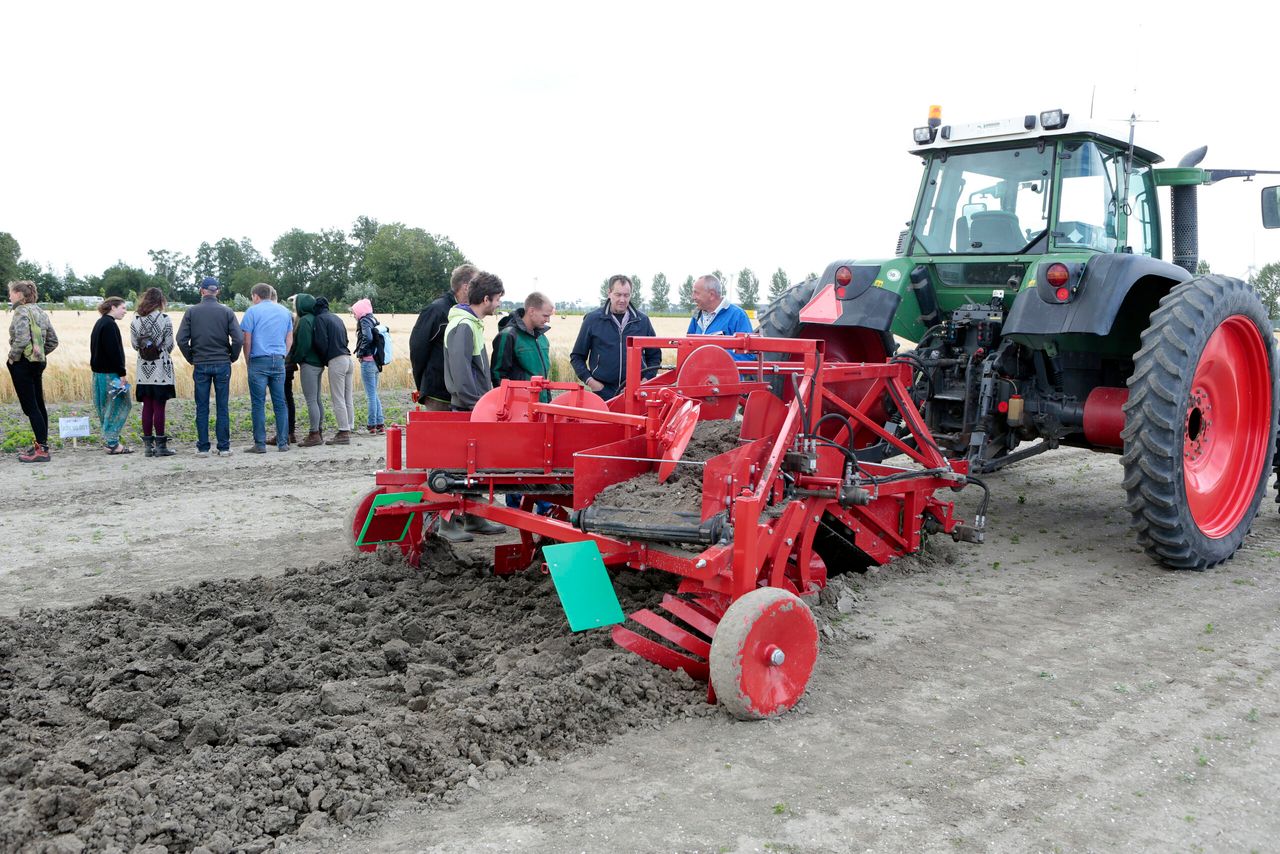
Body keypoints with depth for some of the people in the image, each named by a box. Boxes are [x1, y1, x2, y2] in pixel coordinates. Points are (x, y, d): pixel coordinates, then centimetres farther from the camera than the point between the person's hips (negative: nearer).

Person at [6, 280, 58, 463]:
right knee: (38, 405, 13)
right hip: (38, 362, 9)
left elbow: (21, 339, -25)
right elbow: (53, 341, 16)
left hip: (22, 364, -9)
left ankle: (42, 450, -8)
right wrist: (40, 353, 15)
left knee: (30, 407, -7)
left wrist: (12, 357, -12)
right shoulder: (40, 312, 13)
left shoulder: (21, 312, -13)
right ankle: (41, 444, 20)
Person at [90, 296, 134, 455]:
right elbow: (114, 351, -20)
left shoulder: (100, 323, 16)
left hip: (99, 372, 10)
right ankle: (112, 443, -4)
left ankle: (109, 440, 18)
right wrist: (121, 374, -19)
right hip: (110, 373, -10)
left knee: (107, 407, 14)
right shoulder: (109, 324, -15)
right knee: (118, 406, -5)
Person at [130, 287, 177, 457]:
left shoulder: (136, 319, 1)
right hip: (161, 369, -4)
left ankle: (148, 445, 12)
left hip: (144, 370, 4)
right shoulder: (164, 318, -10)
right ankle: (160, 445, 2)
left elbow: (134, 343, 5)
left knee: (147, 407, 9)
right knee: (159, 407, -1)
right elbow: (169, 344, -7)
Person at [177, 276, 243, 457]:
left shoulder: (191, 312, -1)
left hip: (201, 365, 0)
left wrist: (191, 359, 9)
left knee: (202, 408, 6)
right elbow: (239, 339, -9)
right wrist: (232, 358, 6)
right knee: (222, 407, 4)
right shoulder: (227, 312, -2)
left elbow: (181, 340, -5)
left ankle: (203, 447, 9)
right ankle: (224, 447, 6)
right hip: (222, 364, 0)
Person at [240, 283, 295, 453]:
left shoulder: (253, 311, -2)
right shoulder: (285, 311, 13)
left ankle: (260, 444, -1)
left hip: (259, 361, -4)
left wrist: (247, 362, 6)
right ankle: (283, 443, 7)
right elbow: (289, 340, 14)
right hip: (279, 362, 4)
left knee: (258, 404, 0)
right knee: (280, 403, 7)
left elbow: (247, 341, -4)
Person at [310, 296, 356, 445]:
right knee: (348, 399, 10)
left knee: (338, 399, -6)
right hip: (348, 359, 8)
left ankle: (343, 433, -7)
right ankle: (349, 429, 13)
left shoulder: (320, 319, -3)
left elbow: (321, 342, -11)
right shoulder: (337, 318, 20)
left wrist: (325, 359, 5)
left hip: (336, 361, -8)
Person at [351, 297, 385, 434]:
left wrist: (361, 351, -10)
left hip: (367, 361, -8)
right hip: (376, 362, 8)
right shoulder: (374, 320, 14)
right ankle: (380, 424, 16)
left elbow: (368, 337, -24)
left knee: (371, 395, -5)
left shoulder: (364, 320, -9)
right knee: (374, 394, 15)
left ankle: (372, 425, -2)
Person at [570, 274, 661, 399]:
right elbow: (577, 356, 8)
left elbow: (655, 355, 18)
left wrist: (647, 379, 4)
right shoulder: (593, 319, 2)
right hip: (602, 391, -1)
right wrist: (589, 380, -3)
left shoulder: (642, 320, 8)